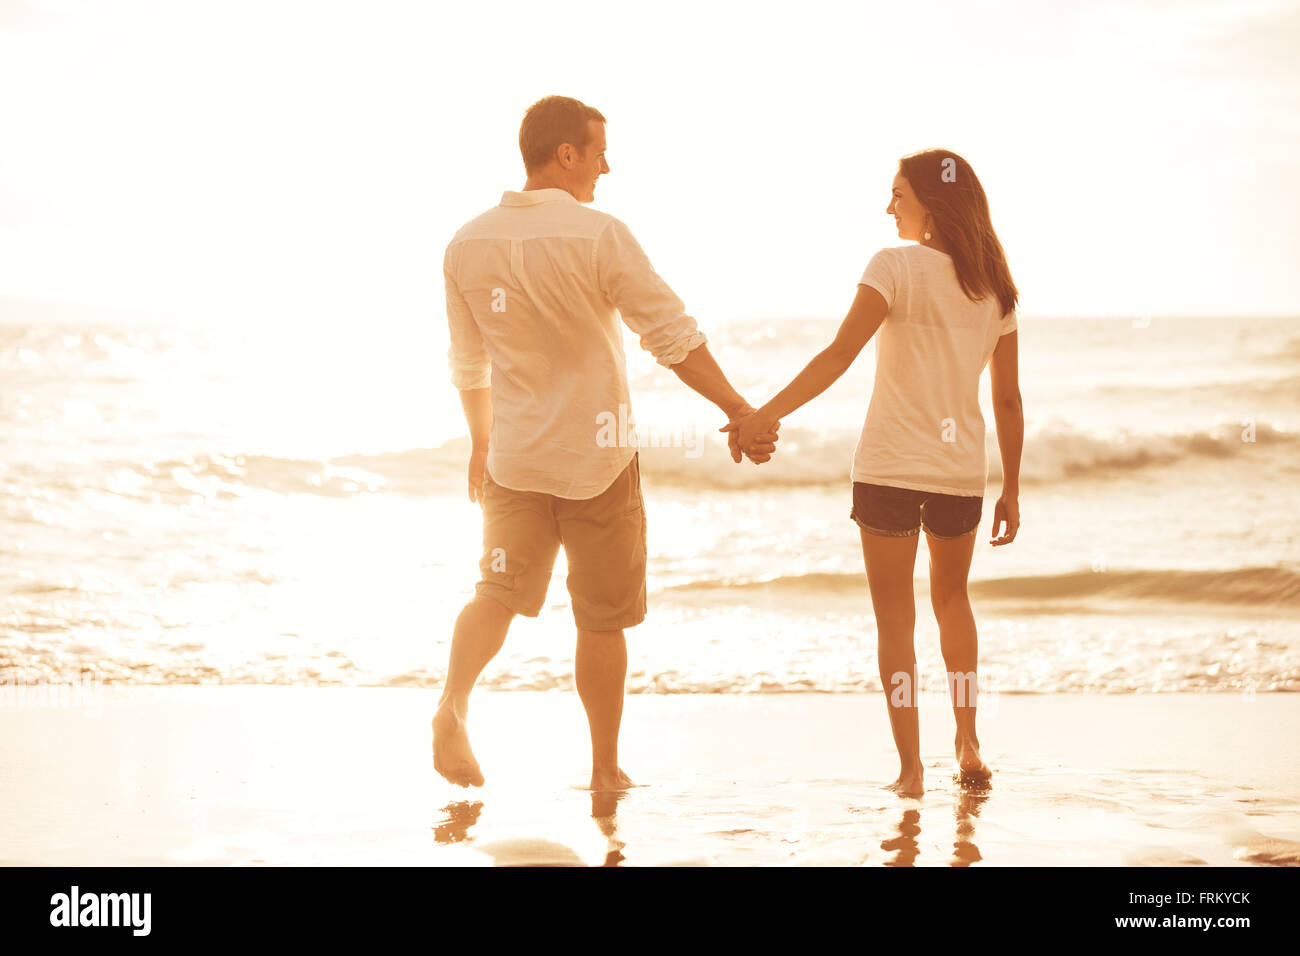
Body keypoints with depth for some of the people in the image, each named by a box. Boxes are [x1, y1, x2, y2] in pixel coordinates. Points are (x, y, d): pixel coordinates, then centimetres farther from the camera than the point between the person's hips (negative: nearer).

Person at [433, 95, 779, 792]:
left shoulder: (467, 245, 0)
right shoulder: (599, 237, -16)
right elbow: (674, 337, -16)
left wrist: (481, 441, 25)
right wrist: (740, 412, -11)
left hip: (513, 457, 4)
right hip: (597, 455, -3)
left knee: (500, 589, 9)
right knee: (602, 617, 9)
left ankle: (453, 701, -20)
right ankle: (605, 768, 19)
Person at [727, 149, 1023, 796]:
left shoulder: (896, 267, -9)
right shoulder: (994, 284, 6)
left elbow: (839, 356, -20)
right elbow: (1008, 399, 8)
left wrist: (767, 413, -22)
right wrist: (1011, 489, 15)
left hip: (890, 468, -4)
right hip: (961, 472, 4)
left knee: (895, 620, 5)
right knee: (952, 599, 26)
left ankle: (910, 768, 2)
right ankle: (968, 747, 26)